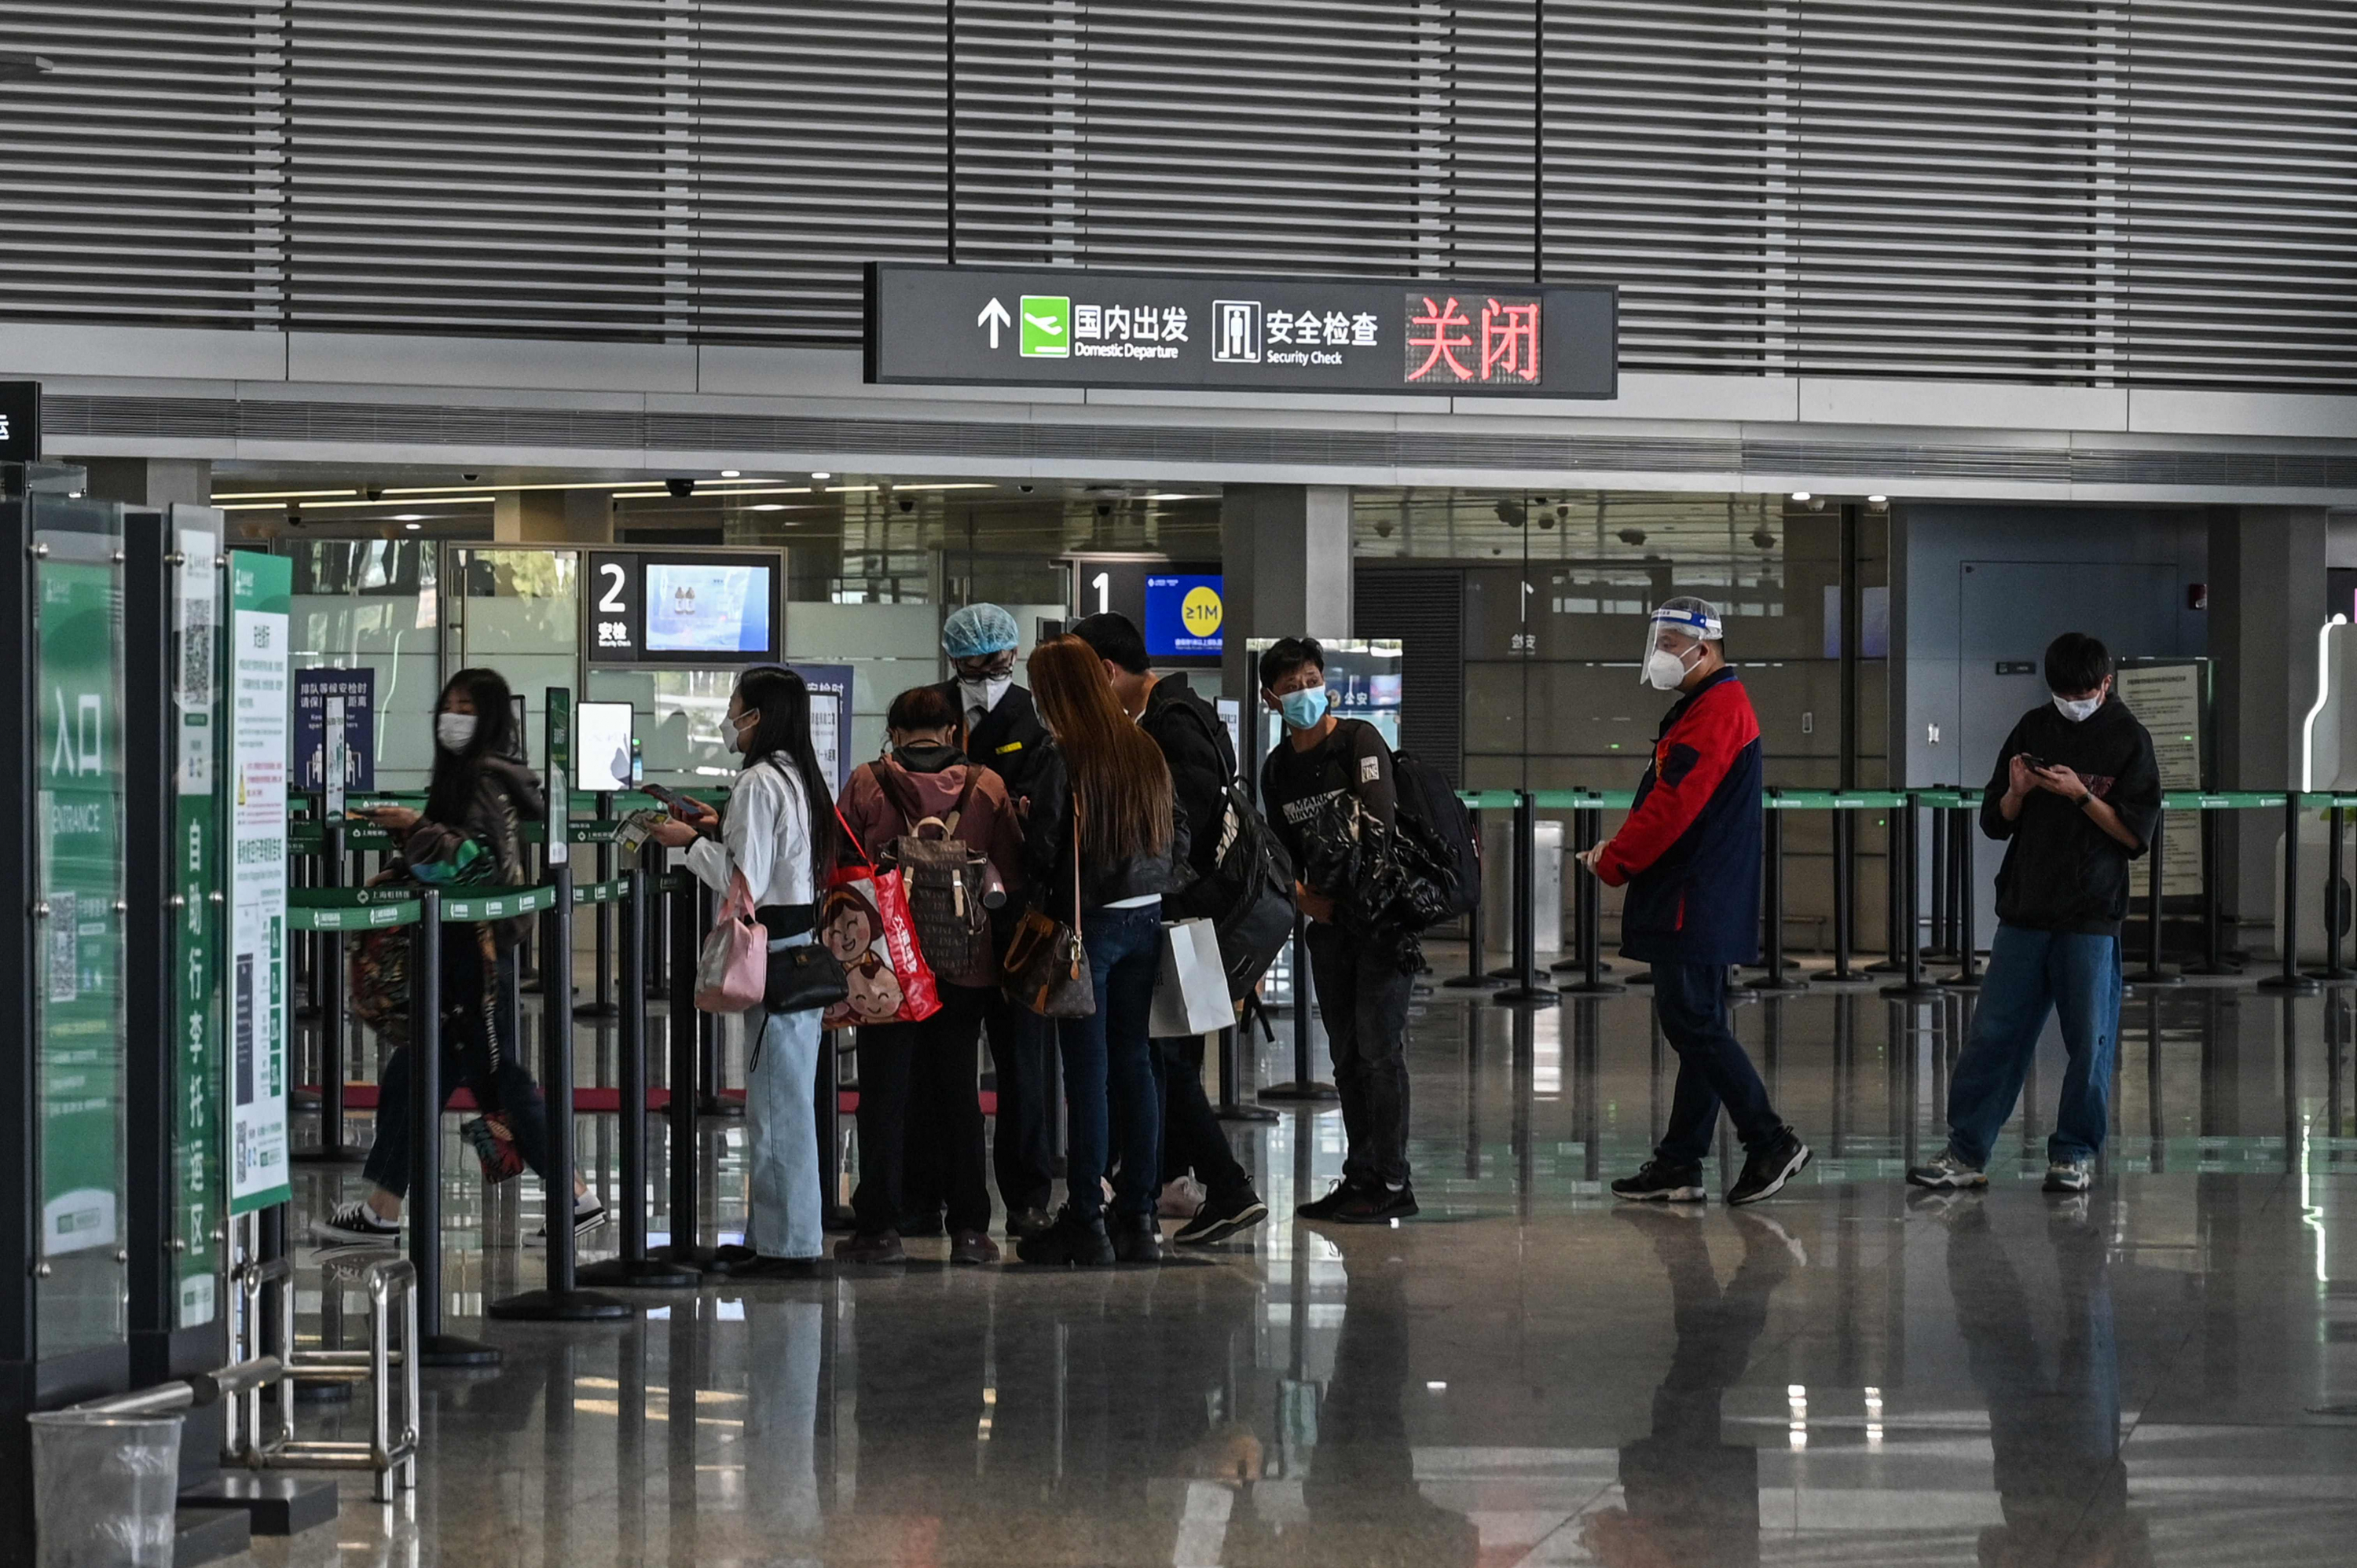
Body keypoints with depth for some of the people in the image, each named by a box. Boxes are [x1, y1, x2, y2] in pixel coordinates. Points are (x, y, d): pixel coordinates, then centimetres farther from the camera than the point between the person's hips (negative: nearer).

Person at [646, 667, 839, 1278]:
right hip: (803, 945, 10)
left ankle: (786, 1244, -2)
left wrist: (692, 843, -6)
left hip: (773, 951, -10)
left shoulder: (759, 783, -16)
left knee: (776, 1097, -5)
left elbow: (744, 883, -19)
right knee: (783, 1096, 14)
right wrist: (721, 832, 17)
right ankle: (777, 1232, 19)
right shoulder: (797, 776, 13)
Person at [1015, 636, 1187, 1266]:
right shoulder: (1146, 752, 7)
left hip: (1086, 924, -6)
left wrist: (1040, 905, 1)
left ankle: (1085, 1220, 1)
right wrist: (1155, 889, 15)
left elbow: (1041, 847, -14)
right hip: (1145, 922, 6)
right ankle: (1139, 1216, 12)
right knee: (1134, 1064, 10)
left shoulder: (1064, 760, -13)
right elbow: (1178, 832, 11)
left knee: (1087, 1071, -2)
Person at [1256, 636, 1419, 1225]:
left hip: (1381, 915, -7)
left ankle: (1391, 1182, -8)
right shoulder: (1277, 768, 12)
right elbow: (1283, 850, 16)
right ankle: (1360, 1177, 15)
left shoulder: (1358, 740, -8)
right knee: (1345, 1055, 9)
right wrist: (1304, 895, -4)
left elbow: (1381, 820, -18)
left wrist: (1342, 885, -12)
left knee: (1378, 1048, -10)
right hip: (1328, 923, 7)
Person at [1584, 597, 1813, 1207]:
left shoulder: (1718, 711, -15)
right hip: (1690, 905, 11)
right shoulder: (1701, 708, 19)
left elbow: (1674, 805, -21)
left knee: (1695, 1025, -10)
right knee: (1696, 1028, 10)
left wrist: (1614, 862, -10)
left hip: (1696, 906, -11)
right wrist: (1619, 853, 9)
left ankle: (1770, 1143, -8)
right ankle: (1679, 1166, 13)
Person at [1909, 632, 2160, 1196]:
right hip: (2024, 910, 3)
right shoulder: (2033, 729, 10)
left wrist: (2080, 795, -17)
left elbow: (2136, 833, -6)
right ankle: (1967, 1153, 5)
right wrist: (2016, 793, -8)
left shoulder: (2129, 740, -1)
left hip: (2091, 916, -3)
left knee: (2089, 1041, 1)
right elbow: (1994, 822, 13)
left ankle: (2075, 1154, 13)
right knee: (1993, 1032, 1)